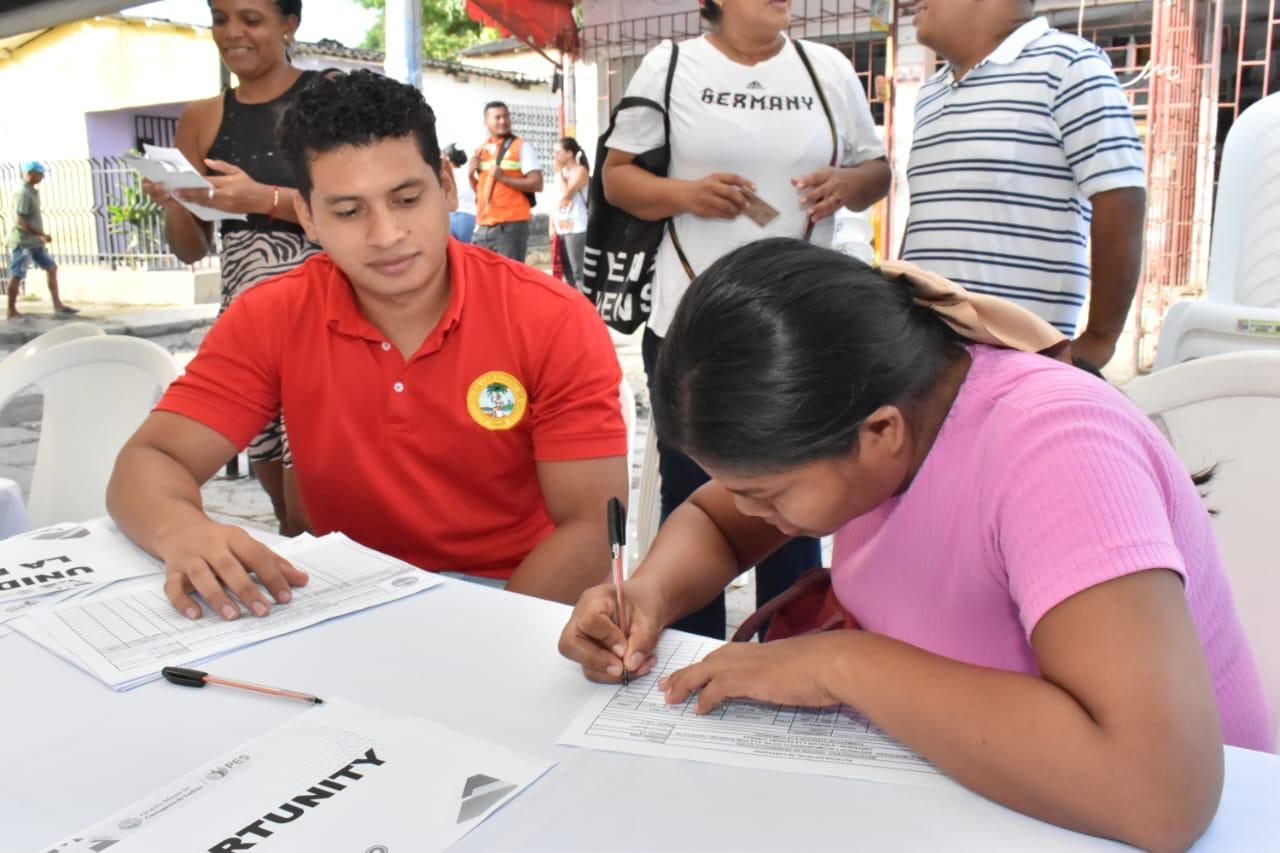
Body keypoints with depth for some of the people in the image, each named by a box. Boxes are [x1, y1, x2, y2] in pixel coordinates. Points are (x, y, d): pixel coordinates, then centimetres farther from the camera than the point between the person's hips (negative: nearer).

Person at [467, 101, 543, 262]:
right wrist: (471, 175, 4)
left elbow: (537, 184, -10)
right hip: (483, 227, 6)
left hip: (511, 226, -6)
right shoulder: (480, 151, 16)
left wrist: (503, 177, -17)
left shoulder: (522, 147, -1)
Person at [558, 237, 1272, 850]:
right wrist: (650, 594, -15)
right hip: (939, 784, 6)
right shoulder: (849, 410, -9)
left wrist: (844, 663, -31)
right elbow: (712, 521, 6)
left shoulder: (1049, 446, -29)